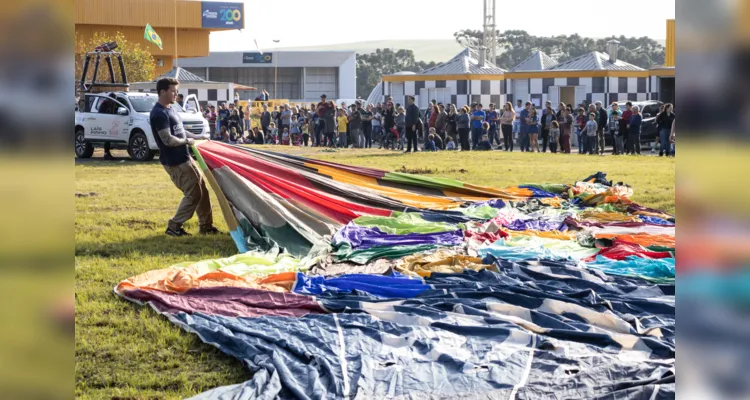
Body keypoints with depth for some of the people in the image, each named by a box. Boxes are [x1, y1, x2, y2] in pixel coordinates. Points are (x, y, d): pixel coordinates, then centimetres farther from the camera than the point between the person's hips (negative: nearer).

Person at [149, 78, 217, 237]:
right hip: (175, 162, -10)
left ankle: (206, 225, 24)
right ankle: (173, 227, 2)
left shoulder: (170, 109, 13)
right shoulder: (159, 114, -20)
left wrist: (197, 137, 14)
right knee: (193, 193, -7)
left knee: (202, 189, 14)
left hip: (185, 158, 10)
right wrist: (187, 141, -12)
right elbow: (168, 139, -26)